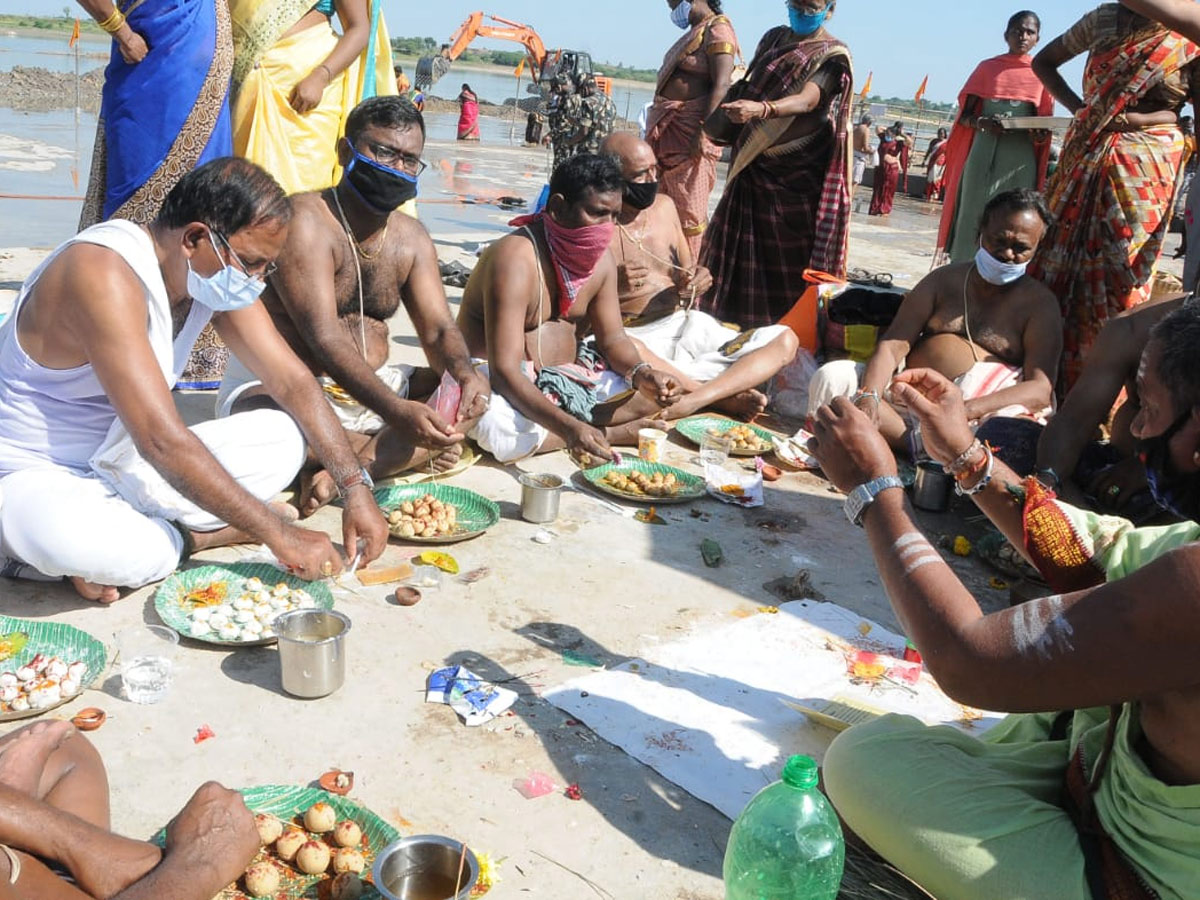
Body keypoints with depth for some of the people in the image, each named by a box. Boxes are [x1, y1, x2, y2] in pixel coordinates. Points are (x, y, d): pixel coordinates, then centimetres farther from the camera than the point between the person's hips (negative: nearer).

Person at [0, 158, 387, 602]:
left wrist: (356, 487, -12)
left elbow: (292, 381, -1)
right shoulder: (104, 274, -28)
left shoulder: (217, 271, -3)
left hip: (121, 465, 8)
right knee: (69, 536, -41)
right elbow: (162, 440, -33)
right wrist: (278, 535, -29)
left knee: (284, 437, -3)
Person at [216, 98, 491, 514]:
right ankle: (402, 454, -17)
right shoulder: (305, 220, -16)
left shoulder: (411, 237, 8)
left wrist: (464, 372, -25)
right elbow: (324, 338, -26)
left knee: (475, 393, -11)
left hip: (373, 385, 7)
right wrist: (396, 411, -39)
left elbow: (438, 328, 1)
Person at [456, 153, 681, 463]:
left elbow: (612, 338, 4)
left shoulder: (601, 259, -2)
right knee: (499, 428, -39)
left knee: (656, 392, -2)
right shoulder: (516, 260, -27)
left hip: (570, 378, 7)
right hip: (511, 386, -6)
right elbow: (504, 371, -34)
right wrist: (569, 427, -47)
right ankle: (611, 432, -16)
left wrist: (640, 373, -20)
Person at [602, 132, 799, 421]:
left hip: (687, 325, 7)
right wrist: (612, 287, -24)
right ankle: (724, 395, -24)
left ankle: (688, 401, -32)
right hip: (637, 336, -7)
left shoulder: (664, 206, 12)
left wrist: (694, 284, -1)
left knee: (784, 339, -10)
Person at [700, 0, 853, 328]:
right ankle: (731, 313, 14)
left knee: (792, 249, -5)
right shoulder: (773, 38, 12)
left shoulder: (833, 55, -7)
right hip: (756, 163, 6)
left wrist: (761, 109, -42)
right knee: (743, 238, 6)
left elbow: (808, 100, -25)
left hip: (800, 170, -6)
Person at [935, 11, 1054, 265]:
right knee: (972, 217, -4)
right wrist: (981, 123, -14)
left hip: (1021, 157, 0)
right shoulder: (987, 68, 10)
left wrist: (1038, 132, -14)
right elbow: (964, 115, 8)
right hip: (983, 153, 0)